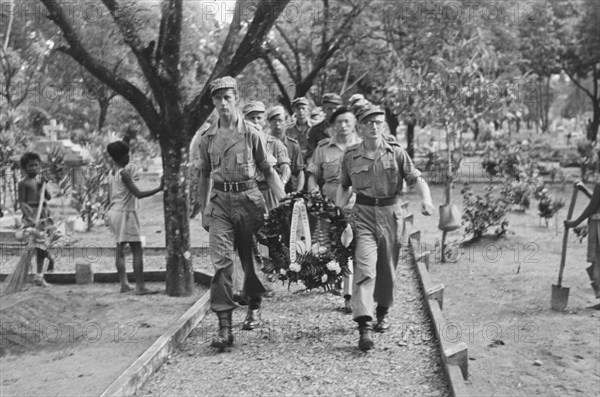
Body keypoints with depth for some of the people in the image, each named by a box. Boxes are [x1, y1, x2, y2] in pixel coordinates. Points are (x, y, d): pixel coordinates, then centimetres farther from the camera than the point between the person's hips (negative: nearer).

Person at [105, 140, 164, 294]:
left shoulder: (111, 174, 10)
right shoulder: (124, 173, -15)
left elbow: (109, 199, 15)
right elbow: (138, 194, -21)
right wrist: (159, 189, -22)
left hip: (114, 212, 9)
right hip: (125, 213, -9)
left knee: (120, 249, 11)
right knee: (137, 250, -7)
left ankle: (123, 284, 12)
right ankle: (140, 286, -11)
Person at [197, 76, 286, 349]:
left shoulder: (251, 133, 0)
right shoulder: (207, 139, 9)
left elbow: (268, 171, 3)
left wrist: (285, 202, -4)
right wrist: (203, 210, 17)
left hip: (248, 199, -1)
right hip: (220, 203, 2)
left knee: (251, 258, 9)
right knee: (221, 261, -10)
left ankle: (254, 307, 35)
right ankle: (224, 327, -9)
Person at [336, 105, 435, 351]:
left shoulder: (396, 153, 2)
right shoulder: (350, 155, 4)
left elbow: (416, 178, -3)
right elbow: (344, 186, 17)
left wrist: (426, 199, -21)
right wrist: (337, 209, 5)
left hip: (390, 213, 1)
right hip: (363, 213, -1)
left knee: (387, 268, 12)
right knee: (364, 266, -15)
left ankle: (383, 312, 37)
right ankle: (364, 326, -20)